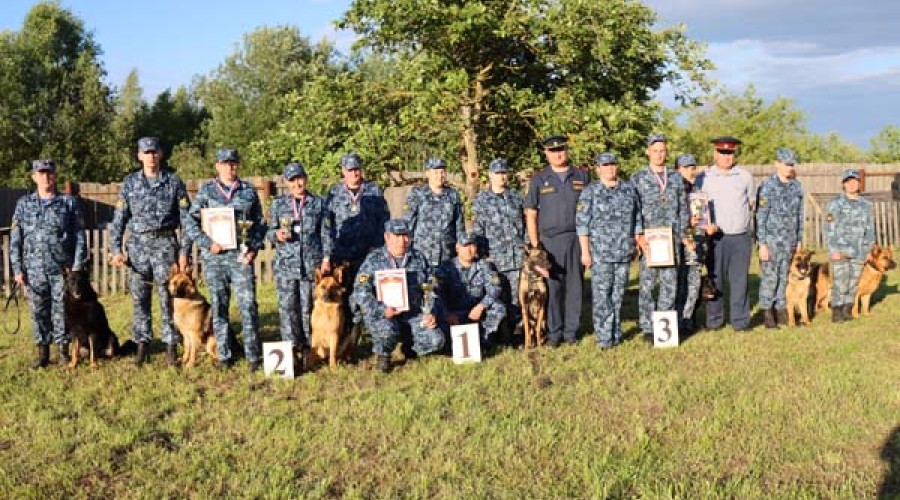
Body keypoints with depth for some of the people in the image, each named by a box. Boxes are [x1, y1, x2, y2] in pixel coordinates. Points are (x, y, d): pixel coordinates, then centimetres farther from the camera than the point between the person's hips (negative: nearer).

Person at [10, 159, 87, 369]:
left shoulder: (69, 202, 4)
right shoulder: (24, 204, 8)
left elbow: (79, 237, 2)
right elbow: (15, 239, 7)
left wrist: (78, 266, -5)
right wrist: (17, 269, 1)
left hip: (62, 268, -2)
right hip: (34, 269, 2)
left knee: (62, 310, 1)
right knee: (38, 311, 5)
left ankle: (64, 350, 12)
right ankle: (43, 353, 14)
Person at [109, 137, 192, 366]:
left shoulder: (174, 182, 2)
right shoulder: (130, 183, 7)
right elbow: (119, 219, 6)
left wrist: (184, 251, -5)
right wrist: (116, 249, -3)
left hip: (165, 244, -2)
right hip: (138, 245, 2)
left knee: (168, 297, -1)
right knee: (139, 298, 4)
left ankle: (171, 345, 6)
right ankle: (142, 344, 13)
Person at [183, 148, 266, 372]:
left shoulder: (249, 191, 9)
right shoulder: (206, 191, 6)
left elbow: (260, 223, 12)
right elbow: (190, 221, 4)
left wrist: (254, 248, -1)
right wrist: (207, 243, -8)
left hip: (241, 255, 0)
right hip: (214, 257, 0)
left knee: (248, 304, -6)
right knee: (219, 306, 5)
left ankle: (252, 355, 1)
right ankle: (224, 355, 14)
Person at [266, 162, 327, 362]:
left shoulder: (318, 203, 7)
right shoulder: (278, 204, 9)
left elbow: (326, 234, 8)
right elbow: (269, 232, 12)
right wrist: (277, 234, -11)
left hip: (312, 264, -1)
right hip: (285, 264, 1)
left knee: (307, 307, 3)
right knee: (287, 307, -4)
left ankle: (307, 347, 13)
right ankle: (292, 347, 3)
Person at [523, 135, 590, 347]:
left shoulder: (582, 177, 8)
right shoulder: (539, 180, 6)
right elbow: (530, 213, 5)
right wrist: (535, 245, -2)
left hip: (577, 239, 1)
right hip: (550, 240, -1)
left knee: (574, 286, 4)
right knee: (552, 287, 0)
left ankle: (571, 330, 13)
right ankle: (554, 332, 8)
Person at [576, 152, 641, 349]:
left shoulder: (629, 189, 11)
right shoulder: (590, 192, 0)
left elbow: (637, 219, 16)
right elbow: (582, 223, -4)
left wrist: (638, 244, 11)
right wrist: (585, 251, -9)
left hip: (624, 251, 4)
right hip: (600, 251, -3)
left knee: (618, 292, 8)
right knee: (601, 294, -6)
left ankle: (616, 333, 17)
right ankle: (605, 337, -1)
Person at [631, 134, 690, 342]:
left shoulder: (676, 178, 10)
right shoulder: (638, 178, 0)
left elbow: (683, 209, 13)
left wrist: (683, 235, 7)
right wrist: (639, 237, -12)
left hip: (672, 240, 3)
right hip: (648, 240, -3)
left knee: (670, 284, 5)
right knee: (647, 284, 2)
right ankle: (648, 328, 10)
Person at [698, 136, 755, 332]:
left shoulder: (745, 176, 10)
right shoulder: (704, 178, 5)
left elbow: (752, 203, 20)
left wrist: (741, 218, 6)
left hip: (741, 237, 1)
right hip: (715, 237, -1)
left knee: (739, 279, 2)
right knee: (714, 280, 2)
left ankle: (740, 320, 8)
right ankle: (714, 320, 11)